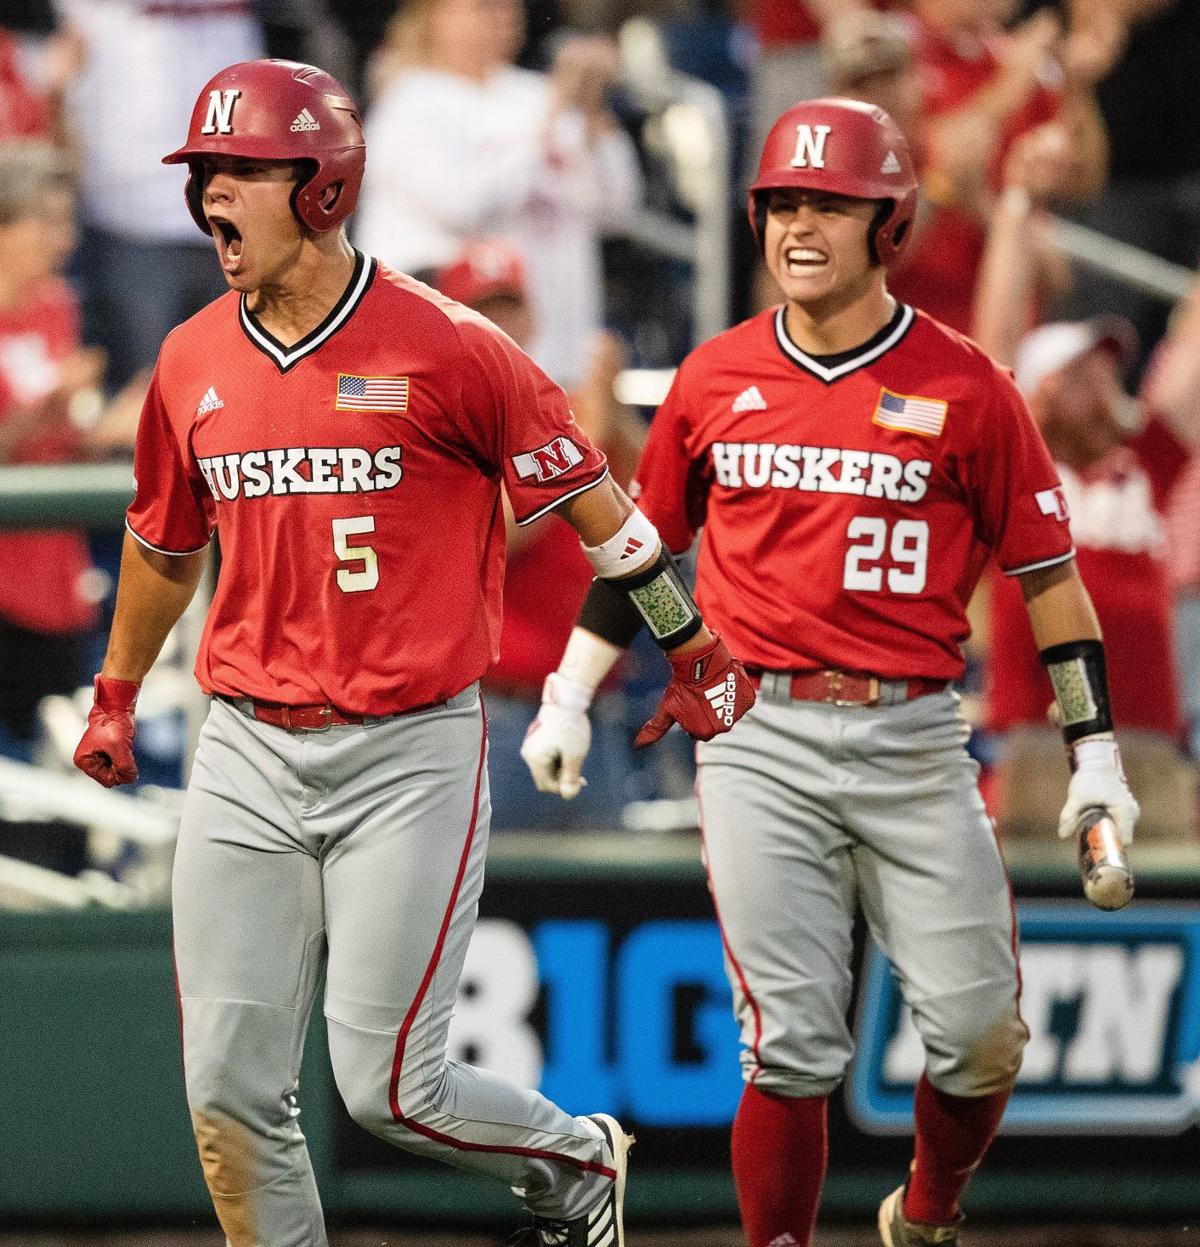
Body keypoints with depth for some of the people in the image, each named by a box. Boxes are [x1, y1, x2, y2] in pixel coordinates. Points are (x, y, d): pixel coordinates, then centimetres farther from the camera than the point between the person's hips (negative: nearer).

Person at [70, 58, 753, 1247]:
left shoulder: (442, 346, -11)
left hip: (408, 757, -5)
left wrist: (690, 647, 5)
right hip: (246, 758, 5)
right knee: (230, 1094, 1)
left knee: (386, 1088, -5)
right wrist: (115, 695, 33)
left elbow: (586, 495, -1)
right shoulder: (193, 361, 5)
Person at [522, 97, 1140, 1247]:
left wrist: (1094, 751, 1)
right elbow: (643, 542, 19)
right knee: (792, 1044, -5)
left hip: (913, 738, -1)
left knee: (980, 1032, -2)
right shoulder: (716, 377, 6)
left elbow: (1046, 570, 4)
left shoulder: (963, 385, -1)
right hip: (759, 738, 1)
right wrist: (567, 700, 17)